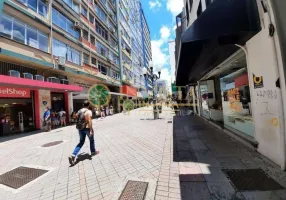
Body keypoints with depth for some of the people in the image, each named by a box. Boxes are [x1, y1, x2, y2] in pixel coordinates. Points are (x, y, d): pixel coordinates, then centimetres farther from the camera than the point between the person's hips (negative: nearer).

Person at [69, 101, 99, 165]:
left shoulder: (79, 111, 8)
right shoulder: (89, 111, -14)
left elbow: (77, 120, 13)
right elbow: (89, 121, -22)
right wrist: (91, 130, -22)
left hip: (80, 128, 6)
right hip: (87, 128, -6)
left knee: (81, 142, 16)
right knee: (91, 140, 17)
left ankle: (73, 155, 3)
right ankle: (93, 152, 35)